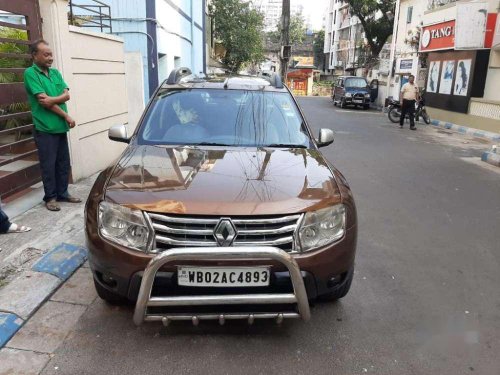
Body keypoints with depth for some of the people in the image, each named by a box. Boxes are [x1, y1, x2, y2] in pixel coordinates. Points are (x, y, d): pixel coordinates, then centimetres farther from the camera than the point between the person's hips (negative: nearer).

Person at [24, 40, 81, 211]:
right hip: (45, 129, -6)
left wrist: (52, 99, -16)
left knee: (64, 163, 11)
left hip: (61, 127, 6)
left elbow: (67, 95, 3)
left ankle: (62, 193, 23)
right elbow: (43, 100, -14)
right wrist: (66, 116, -11)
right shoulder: (30, 73, -8)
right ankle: (50, 197, 11)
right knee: (49, 165, 1)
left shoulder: (55, 73, 12)